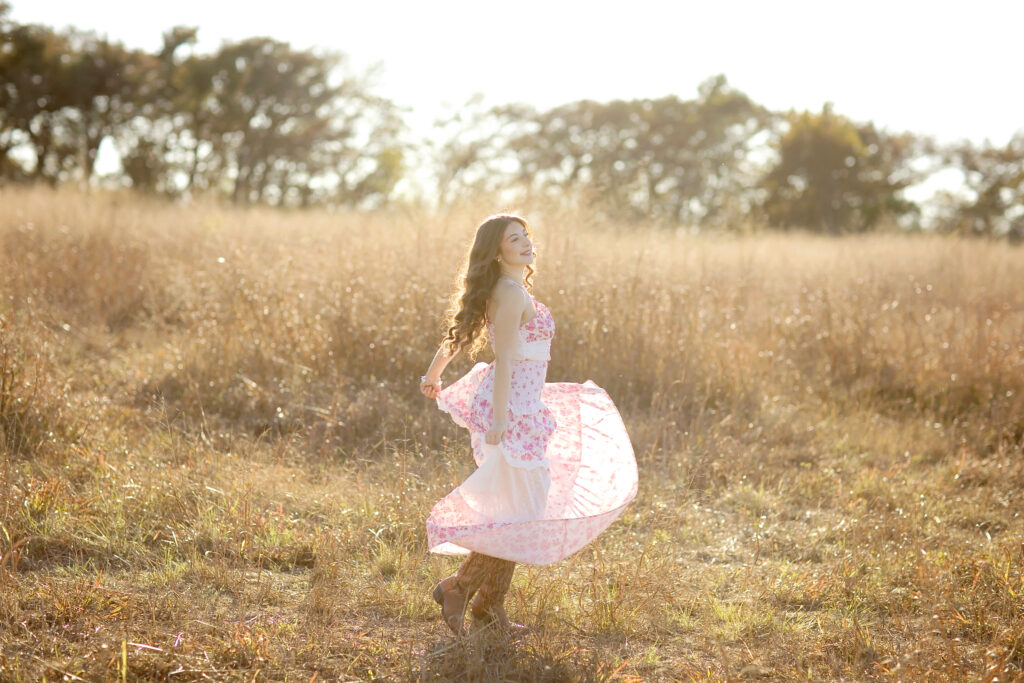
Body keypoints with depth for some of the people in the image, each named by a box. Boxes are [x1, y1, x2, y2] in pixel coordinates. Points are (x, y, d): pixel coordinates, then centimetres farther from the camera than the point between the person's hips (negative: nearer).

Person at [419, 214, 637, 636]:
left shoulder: (506, 291, 14)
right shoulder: (512, 293, -15)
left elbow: (457, 337, 24)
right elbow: (504, 359, -22)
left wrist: (432, 377, 38)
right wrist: (499, 421, -26)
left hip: (519, 406, 10)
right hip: (513, 409, -10)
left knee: (521, 507, 14)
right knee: (523, 513, -5)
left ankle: (490, 602, 19)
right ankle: (458, 587, 1)